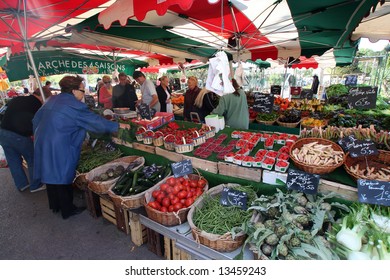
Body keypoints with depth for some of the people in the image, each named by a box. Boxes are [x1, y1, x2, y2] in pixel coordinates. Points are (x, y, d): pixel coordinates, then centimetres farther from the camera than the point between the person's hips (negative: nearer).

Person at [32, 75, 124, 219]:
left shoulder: (52, 100, 10)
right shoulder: (74, 105, -16)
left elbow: (36, 119, 17)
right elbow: (96, 121, -17)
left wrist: (39, 136, 27)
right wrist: (117, 126, -10)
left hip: (42, 144, 9)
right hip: (60, 149, -9)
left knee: (51, 174, 19)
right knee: (63, 177, 4)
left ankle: (55, 205, 38)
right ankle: (67, 210, 19)